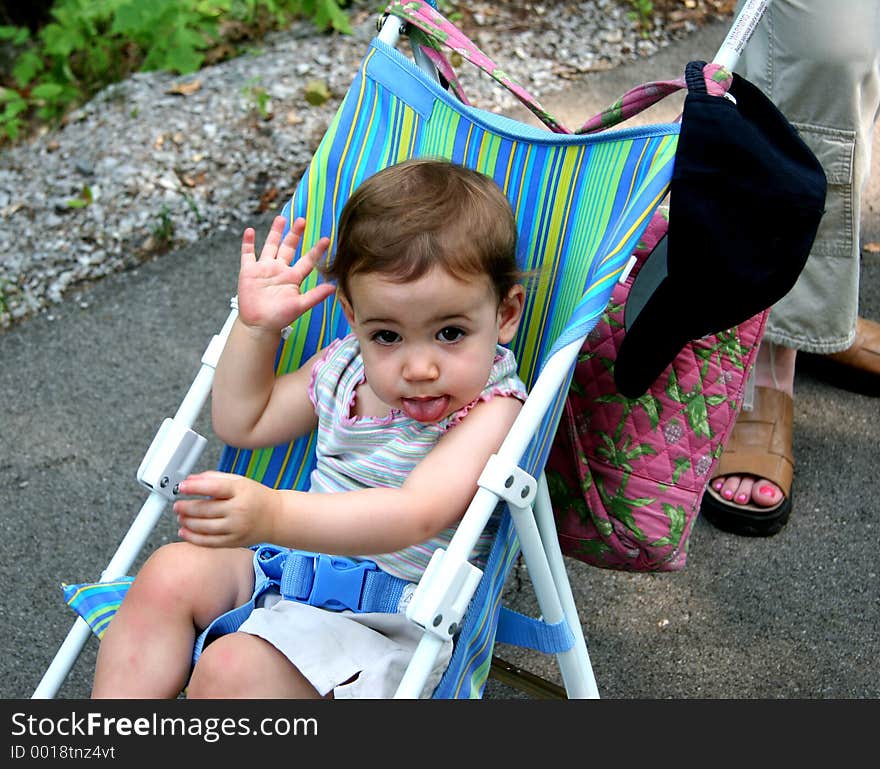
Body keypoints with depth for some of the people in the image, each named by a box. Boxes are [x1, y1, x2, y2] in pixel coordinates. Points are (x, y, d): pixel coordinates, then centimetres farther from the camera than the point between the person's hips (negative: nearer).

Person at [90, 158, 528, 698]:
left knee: (235, 669, -24)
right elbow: (242, 423, 16)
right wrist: (256, 326, 1)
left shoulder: (491, 410, -21)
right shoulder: (344, 366, 0)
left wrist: (273, 514, -50)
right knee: (173, 572, -10)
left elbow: (414, 515, -38)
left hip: (387, 624, -7)